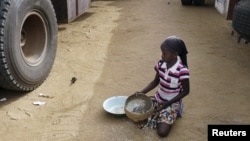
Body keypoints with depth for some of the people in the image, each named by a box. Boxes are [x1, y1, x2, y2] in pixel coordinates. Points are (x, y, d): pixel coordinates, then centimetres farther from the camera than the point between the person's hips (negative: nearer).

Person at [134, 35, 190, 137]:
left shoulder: (182, 70, -26)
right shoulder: (160, 64, -9)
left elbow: (185, 91, -15)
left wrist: (167, 103, -18)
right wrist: (142, 92, -8)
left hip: (172, 103, -5)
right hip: (158, 98, 5)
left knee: (162, 132, -19)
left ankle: (172, 113, 8)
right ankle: (157, 115, 13)